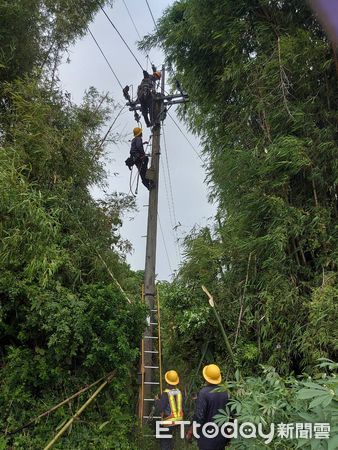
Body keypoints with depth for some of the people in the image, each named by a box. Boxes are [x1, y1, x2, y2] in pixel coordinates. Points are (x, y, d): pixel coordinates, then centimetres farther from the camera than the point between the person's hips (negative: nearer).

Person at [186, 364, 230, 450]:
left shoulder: (204, 392, -19)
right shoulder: (225, 392, -3)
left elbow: (198, 417, -20)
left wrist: (190, 432, -6)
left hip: (207, 436, -5)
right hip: (221, 436, 5)